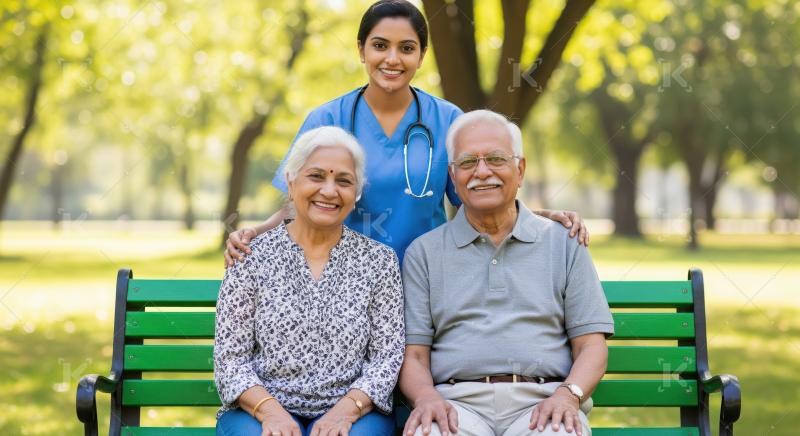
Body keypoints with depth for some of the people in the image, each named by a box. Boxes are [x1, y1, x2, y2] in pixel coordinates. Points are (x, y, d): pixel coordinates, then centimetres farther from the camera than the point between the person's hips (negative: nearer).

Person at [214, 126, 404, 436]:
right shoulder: (252, 257, 5)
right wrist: (270, 410, -15)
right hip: (260, 408, 0)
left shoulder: (379, 261, 7)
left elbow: (387, 358, 4)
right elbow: (230, 358, 2)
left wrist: (346, 409, -14)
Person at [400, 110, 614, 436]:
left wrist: (568, 395, -10)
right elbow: (413, 354, 9)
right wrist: (427, 398, -13)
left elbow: (591, 346, 10)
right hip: (458, 401, 0)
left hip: (540, 401, 0)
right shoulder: (424, 252, 15)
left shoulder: (564, 244, 15)